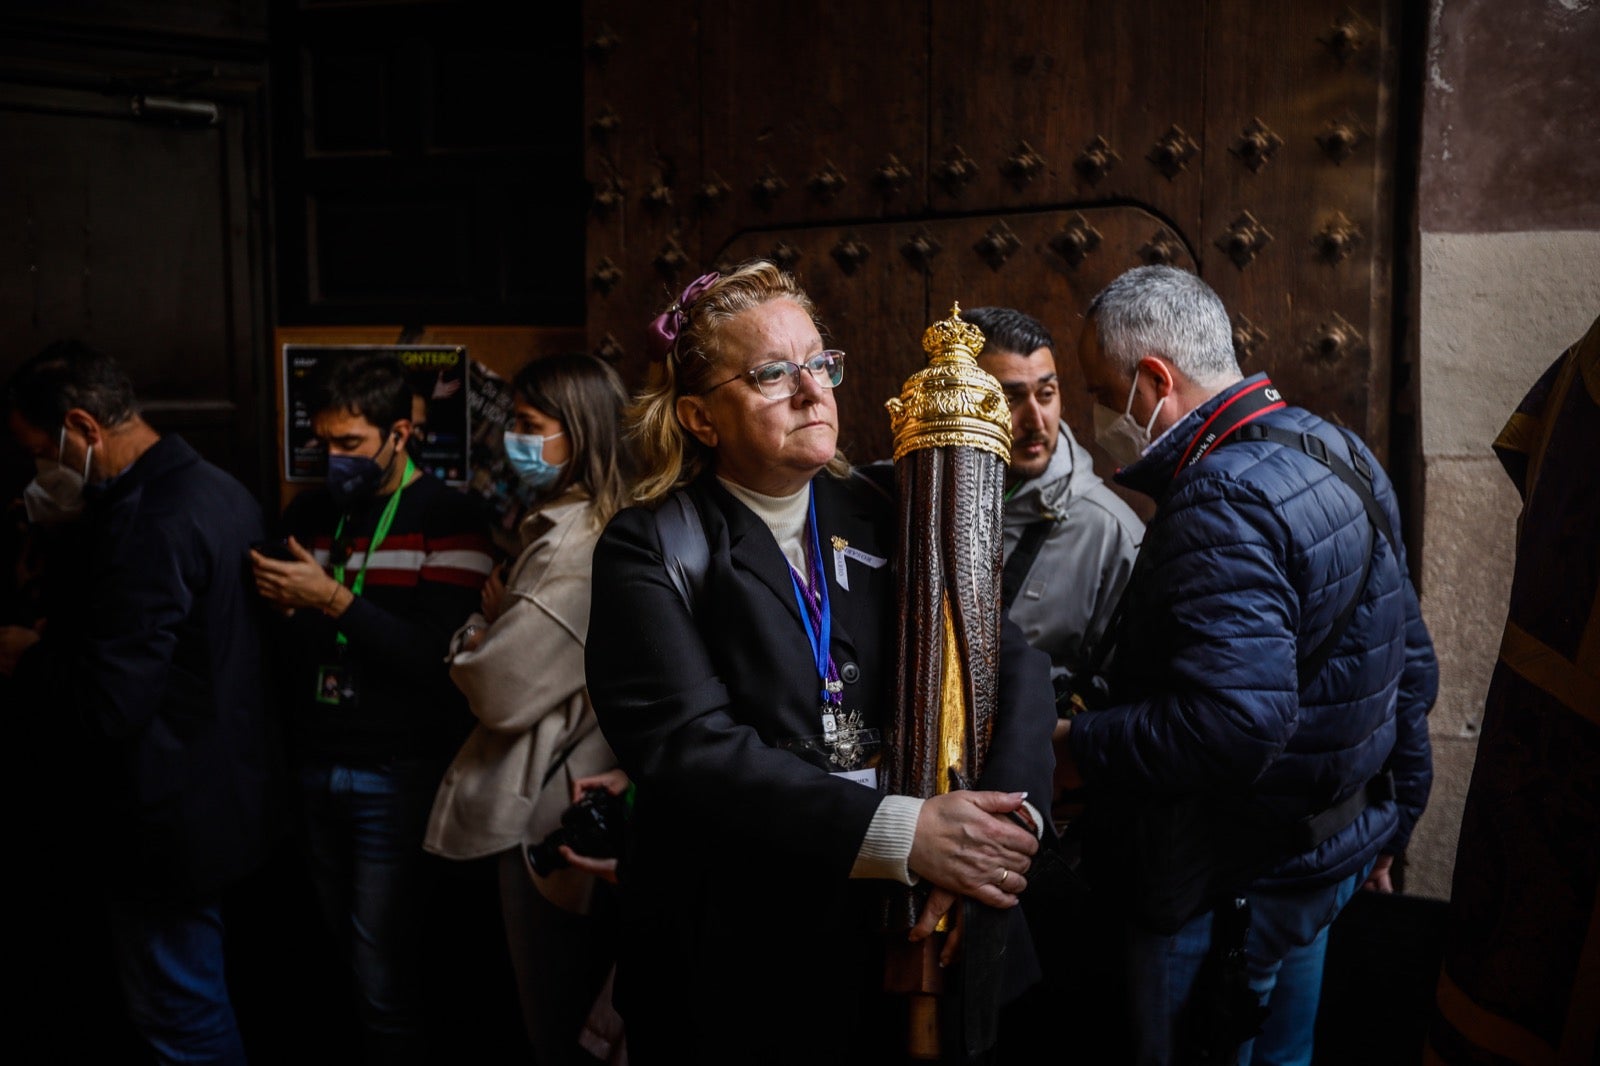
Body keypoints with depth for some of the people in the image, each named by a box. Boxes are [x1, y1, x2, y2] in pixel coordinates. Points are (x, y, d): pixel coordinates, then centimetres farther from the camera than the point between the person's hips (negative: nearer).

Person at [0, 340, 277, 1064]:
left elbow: (108, 703, -28)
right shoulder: (216, 490, 6)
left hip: (165, 826, -10)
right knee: (203, 1004, 25)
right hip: (224, 797, 10)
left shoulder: (147, 523, -26)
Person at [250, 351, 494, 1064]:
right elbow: (282, 641, 17)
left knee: (384, 977, -2)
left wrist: (335, 601, -21)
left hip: (397, 778, -6)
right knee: (343, 948, 15)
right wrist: (275, 604, -4)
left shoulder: (449, 520, -9)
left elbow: (441, 656, -18)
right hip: (316, 766, 6)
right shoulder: (309, 512, 11)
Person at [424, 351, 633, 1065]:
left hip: (549, 817, -9)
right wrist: (499, 625, 1)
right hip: (591, 805, 9)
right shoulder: (602, 529, 8)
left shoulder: (572, 546, -21)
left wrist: (482, 625, -3)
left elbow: (502, 691, -20)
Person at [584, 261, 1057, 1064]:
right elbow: (687, 743, -18)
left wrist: (1003, 826, -21)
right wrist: (901, 833, -25)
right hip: (737, 956, -3)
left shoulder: (879, 518, 5)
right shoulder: (652, 548, -6)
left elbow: (1014, 664, -3)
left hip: (904, 938, 4)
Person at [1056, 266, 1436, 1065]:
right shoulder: (1340, 455, 5)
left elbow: (1230, 724, -36)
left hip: (1226, 890, -10)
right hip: (1332, 850, 10)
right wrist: (1394, 813, 23)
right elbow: (1409, 662, 12)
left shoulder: (1221, 503, -27)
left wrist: (1080, 748, -22)